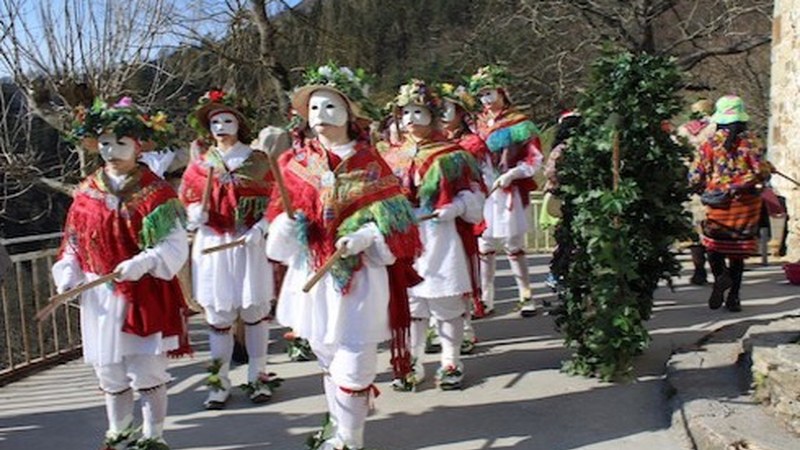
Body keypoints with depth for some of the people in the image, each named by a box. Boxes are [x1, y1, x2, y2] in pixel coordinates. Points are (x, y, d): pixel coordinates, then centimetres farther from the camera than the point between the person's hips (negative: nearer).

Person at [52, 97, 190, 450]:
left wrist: (142, 263, -26)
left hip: (146, 294, -5)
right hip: (100, 296, 5)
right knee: (109, 371, 16)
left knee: (147, 370, 1)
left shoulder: (154, 191, -7)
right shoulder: (86, 192, 6)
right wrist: (68, 278, -2)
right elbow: (73, 243, 11)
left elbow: (175, 244, -12)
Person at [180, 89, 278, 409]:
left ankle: (258, 376, 20)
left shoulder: (257, 161, 1)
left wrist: (259, 229, -16)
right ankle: (219, 382, 18)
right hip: (212, 248, 2)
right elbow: (189, 205, 10)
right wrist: (195, 215, -13)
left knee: (254, 311, 7)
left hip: (250, 245, -1)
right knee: (218, 317, 6)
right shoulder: (199, 165, 7)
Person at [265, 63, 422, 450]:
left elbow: (393, 217, -6)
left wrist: (365, 236, -23)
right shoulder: (296, 163, 5)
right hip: (312, 273, 4)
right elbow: (282, 217, 8)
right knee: (327, 357, 19)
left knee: (353, 363, -1)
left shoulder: (369, 164, -4)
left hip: (358, 274, -4)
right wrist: (287, 225, -14)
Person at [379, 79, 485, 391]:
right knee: (409, 305, 10)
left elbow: (474, 195, -1)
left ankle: (451, 364, 21)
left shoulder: (452, 155, 0)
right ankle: (411, 365, 22)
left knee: (448, 304, 6)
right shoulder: (390, 157, 10)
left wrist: (457, 206, -18)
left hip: (443, 240, -3)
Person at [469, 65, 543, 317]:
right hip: (483, 191, 4)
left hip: (509, 192, -4)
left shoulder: (518, 123, 0)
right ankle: (486, 299, 12)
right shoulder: (478, 124, 12)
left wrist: (512, 174, -16)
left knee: (513, 246, -2)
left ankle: (526, 296, 9)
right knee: (484, 246, 4)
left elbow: (535, 159, -4)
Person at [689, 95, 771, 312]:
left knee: (714, 245, 15)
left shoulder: (710, 144, -4)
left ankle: (721, 274, -14)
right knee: (739, 249, 11)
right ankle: (733, 297, 10)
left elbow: (695, 178, -5)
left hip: (717, 205, -1)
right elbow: (761, 172, -12)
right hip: (746, 204, 1)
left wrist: (706, 189, 14)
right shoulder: (751, 141, -4)